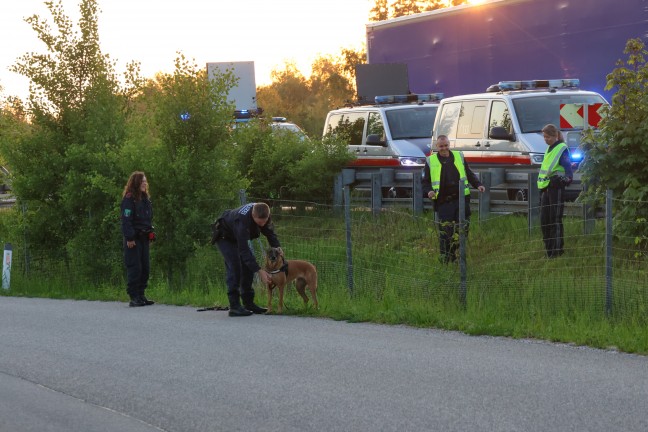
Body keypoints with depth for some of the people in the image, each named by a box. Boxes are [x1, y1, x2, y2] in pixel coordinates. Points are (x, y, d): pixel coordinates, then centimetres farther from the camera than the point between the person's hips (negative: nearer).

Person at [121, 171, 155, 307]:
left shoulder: (146, 199, 15)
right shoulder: (129, 199, -10)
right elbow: (126, 220, -15)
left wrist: (150, 234, 15)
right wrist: (129, 238, -19)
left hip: (144, 238, 8)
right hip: (133, 239, -8)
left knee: (145, 267, 7)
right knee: (134, 268, -8)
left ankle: (141, 295, 14)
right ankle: (134, 297, -5)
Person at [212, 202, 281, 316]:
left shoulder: (263, 214, -22)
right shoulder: (242, 220, -43)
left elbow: (269, 231, -3)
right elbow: (243, 250, -41)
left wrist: (277, 246, -22)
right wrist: (259, 271, -44)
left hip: (237, 237, 8)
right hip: (224, 237, -8)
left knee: (248, 266, 1)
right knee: (234, 267, -19)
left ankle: (248, 303, 8)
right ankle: (234, 306, -19)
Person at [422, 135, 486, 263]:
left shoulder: (459, 157, 13)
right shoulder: (431, 161, 8)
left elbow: (469, 174, 20)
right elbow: (426, 181, 10)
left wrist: (478, 185, 5)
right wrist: (428, 191, -10)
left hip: (461, 200, 2)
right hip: (443, 203, -2)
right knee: (445, 231, -6)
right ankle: (444, 258, 2)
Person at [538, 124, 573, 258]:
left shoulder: (562, 149, -9)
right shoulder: (548, 149, 17)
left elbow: (567, 166, -17)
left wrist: (568, 178, -35)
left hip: (556, 187, -9)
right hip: (545, 188, 9)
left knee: (555, 219, -6)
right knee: (544, 219, 11)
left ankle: (557, 250, -1)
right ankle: (549, 249, 19)